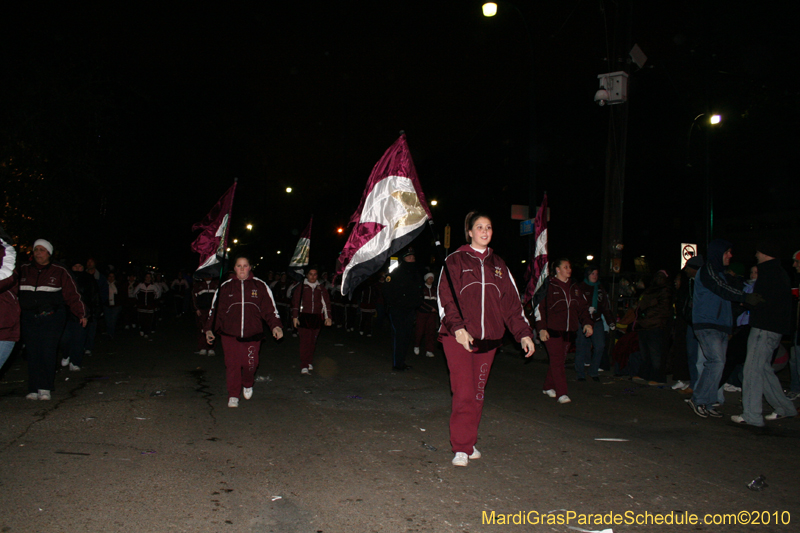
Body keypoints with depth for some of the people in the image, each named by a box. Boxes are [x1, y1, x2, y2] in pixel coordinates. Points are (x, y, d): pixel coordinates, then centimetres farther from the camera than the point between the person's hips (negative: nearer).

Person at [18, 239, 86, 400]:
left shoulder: (59, 272, 5)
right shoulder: (23, 271, 12)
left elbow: (72, 295, 4)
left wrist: (81, 314, 0)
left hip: (52, 317, -2)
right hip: (29, 319, 3)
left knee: (48, 352, -8)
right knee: (33, 353, 0)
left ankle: (45, 388, -1)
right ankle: (34, 389, 5)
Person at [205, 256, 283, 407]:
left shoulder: (260, 286, 6)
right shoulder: (225, 287, 8)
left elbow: (270, 309, 7)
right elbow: (215, 310, 12)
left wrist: (276, 326, -6)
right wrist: (209, 329, 5)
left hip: (253, 334, 0)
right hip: (230, 334, 1)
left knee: (250, 364, -3)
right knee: (232, 365, -1)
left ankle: (247, 385, 30)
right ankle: (233, 396, 15)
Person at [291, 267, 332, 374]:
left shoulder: (321, 289, 14)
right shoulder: (301, 287, 7)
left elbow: (326, 303, 13)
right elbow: (295, 302, 6)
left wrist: (328, 317, 6)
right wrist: (295, 317, -1)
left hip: (317, 318, 3)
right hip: (304, 317, -3)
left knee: (313, 341, 3)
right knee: (305, 341, -11)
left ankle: (310, 363, 16)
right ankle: (304, 366, -13)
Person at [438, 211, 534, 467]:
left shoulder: (498, 266, 15)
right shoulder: (455, 261, 3)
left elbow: (512, 301, 15)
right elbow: (446, 298, -5)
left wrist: (523, 333, 6)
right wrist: (458, 328, -19)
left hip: (488, 339, 4)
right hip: (458, 338, -4)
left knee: (478, 393, 8)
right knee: (464, 392, -10)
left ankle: (469, 443, 20)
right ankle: (461, 448, -3)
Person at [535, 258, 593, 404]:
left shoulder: (574, 287, 15)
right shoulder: (549, 287, -4)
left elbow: (583, 307, 20)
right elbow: (539, 308, -5)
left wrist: (587, 323, 5)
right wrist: (542, 328, -12)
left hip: (569, 331, 6)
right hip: (552, 330, -6)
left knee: (560, 360, 10)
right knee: (557, 360, -10)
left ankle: (548, 387, 25)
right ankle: (561, 393, -8)